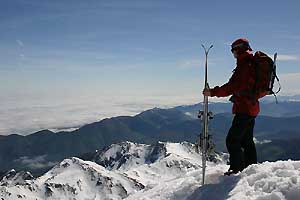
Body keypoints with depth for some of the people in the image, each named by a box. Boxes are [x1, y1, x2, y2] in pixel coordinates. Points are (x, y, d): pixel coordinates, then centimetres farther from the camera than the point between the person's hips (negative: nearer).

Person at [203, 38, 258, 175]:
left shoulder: (244, 65, -15)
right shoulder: (253, 63, 15)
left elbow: (232, 87, -24)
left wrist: (213, 92, -20)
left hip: (244, 108, -10)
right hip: (252, 107, 10)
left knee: (232, 140, -5)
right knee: (246, 140, 19)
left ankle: (237, 169, -1)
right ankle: (251, 167, 28)